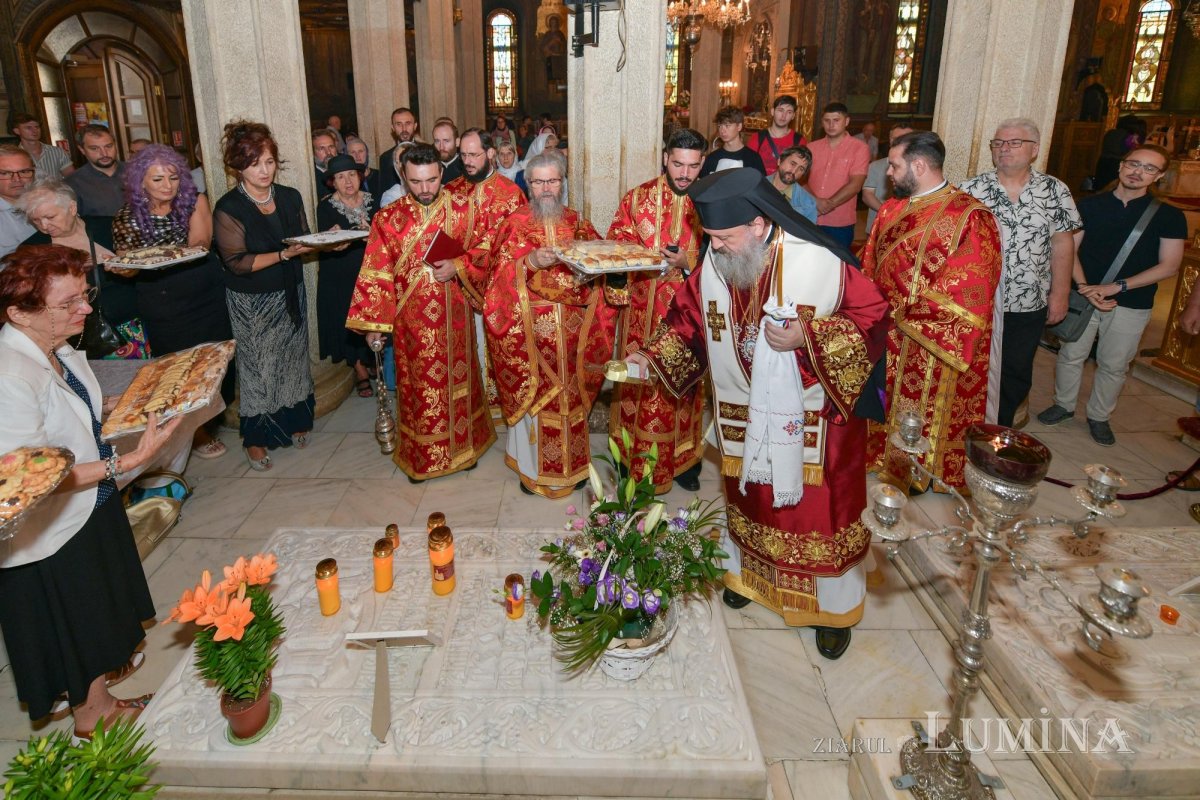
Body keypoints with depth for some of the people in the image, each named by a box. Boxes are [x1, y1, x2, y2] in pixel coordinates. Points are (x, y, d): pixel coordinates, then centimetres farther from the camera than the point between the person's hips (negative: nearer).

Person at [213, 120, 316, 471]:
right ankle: (256, 438, 19)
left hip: (290, 294, 4)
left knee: (293, 358, 13)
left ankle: (294, 421, 31)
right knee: (258, 366, 4)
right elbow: (237, 262, -17)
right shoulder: (228, 209, -14)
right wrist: (284, 255, -25)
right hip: (252, 302, -4)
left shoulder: (290, 197, 1)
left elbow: (304, 241, 10)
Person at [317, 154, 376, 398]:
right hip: (340, 277, -2)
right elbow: (323, 245, -10)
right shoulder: (326, 206, -6)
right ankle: (360, 370, 17)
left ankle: (370, 361, 28)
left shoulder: (370, 200, 2)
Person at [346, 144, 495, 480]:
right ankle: (421, 457, 23)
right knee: (418, 387, 8)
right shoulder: (388, 218, -3)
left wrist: (457, 267, -16)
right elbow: (376, 274, -2)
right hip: (412, 320, -1)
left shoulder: (461, 210, -2)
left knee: (457, 380, 12)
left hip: (453, 317, 1)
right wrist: (373, 323, -5)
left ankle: (462, 445, 30)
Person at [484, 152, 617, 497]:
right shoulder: (514, 224, -1)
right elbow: (501, 274, -11)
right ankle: (531, 465, 19)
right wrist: (530, 261, -27)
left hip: (572, 327, 3)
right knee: (534, 393, 2)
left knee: (570, 394, 11)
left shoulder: (577, 222, 10)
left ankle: (570, 464, 27)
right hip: (530, 327, -3)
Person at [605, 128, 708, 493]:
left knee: (684, 384, 10)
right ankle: (634, 459, 21)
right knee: (639, 384, 5)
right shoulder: (638, 197, 2)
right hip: (643, 314, 0)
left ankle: (683, 460, 26)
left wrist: (688, 263, -21)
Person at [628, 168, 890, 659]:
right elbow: (688, 316, 5)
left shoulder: (821, 263, -23)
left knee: (820, 508, 8)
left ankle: (834, 605, 31)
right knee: (749, 497, 22)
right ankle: (749, 573, 48)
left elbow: (874, 316, -16)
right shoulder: (713, 266, -9)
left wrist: (806, 337, -28)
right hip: (744, 416, 4)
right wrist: (652, 357, -9)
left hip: (813, 418, -4)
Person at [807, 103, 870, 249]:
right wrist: (815, 201, -15)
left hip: (840, 224, -3)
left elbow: (855, 185, -11)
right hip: (810, 220, 3)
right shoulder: (812, 147, 10)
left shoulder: (859, 148, -2)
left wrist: (829, 204, -19)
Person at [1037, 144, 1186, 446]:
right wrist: (1085, 287, -16)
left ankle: (1099, 416, 27)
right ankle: (1063, 405, 29)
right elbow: (1070, 250, -1)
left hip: (1131, 305, 0)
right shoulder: (1090, 205, 0)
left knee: (1114, 365, 9)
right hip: (1083, 296, 1)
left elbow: (1169, 266, -6)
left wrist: (1116, 287, -18)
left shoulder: (1169, 216, -2)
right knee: (1071, 354, 9)